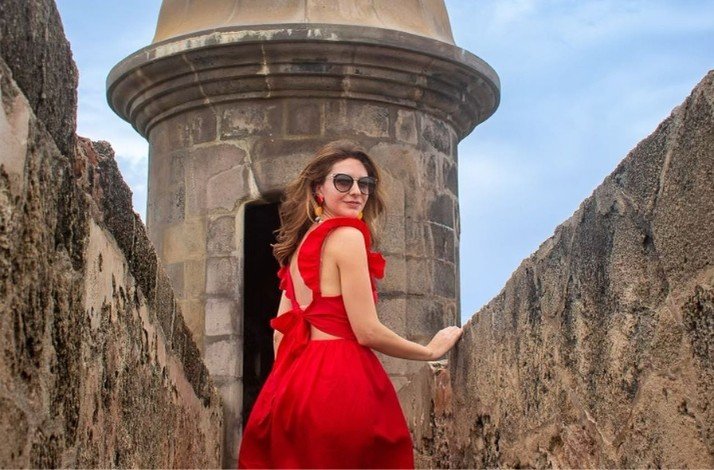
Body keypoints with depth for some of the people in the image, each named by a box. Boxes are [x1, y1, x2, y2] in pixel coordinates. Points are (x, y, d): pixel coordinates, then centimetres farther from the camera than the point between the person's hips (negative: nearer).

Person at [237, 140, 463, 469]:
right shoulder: (347, 236, -9)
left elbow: (282, 331, 17)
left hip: (296, 383, 9)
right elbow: (367, 331, -13)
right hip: (340, 384, -9)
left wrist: (290, 387, 22)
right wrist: (432, 351, 2)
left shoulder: (300, 243, 15)